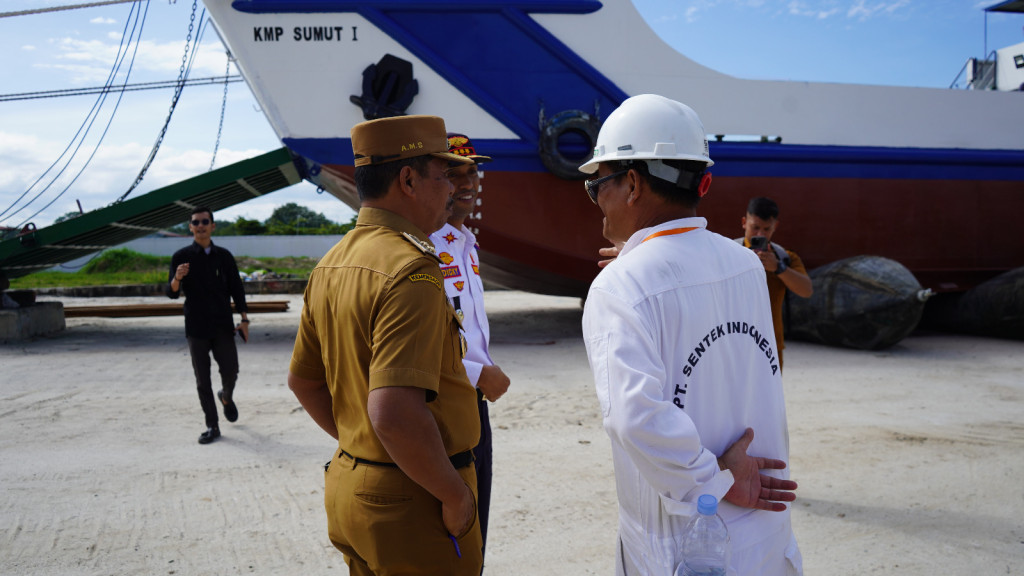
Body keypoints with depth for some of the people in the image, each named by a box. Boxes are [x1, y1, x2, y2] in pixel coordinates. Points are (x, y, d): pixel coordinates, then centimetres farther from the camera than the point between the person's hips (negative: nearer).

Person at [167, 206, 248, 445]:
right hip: (196, 327, -1)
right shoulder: (181, 257, 1)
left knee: (230, 371, 0)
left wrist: (244, 320, 3)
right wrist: (177, 278, -24)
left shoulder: (224, 256, 5)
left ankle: (226, 397, 34)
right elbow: (172, 293, -2)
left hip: (222, 326, 1)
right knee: (202, 379, 3)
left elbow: (236, 288, 9)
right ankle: (212, 426, 12)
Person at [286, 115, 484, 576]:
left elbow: (303, 380, 15)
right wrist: (455, 493, -20)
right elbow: (395, 413, -32)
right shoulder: (411, 270, -23)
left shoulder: (332, 264, 6)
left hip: (348, 483, 9)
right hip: (412, 502, -8)